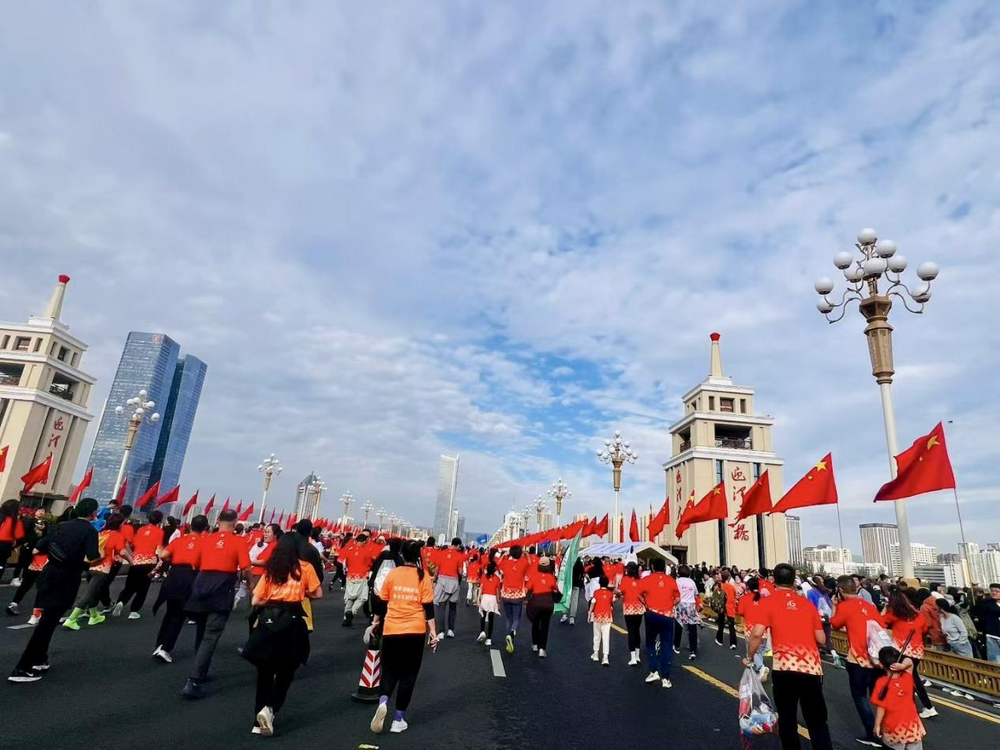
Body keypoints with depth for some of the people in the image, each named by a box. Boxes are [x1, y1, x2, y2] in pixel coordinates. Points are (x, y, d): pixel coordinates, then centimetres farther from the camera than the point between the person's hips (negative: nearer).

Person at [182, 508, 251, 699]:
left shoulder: (206, 539, 10)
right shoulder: (238, 541, -3)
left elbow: (196, 564, 17)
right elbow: (246, 570, -9)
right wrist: (238, 575, 12)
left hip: (201, 585, 5)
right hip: (221, 590, -5)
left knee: (201, 633, 21)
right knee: (210, 636, -5)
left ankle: (200, 673, 35)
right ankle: (193, 682, -13)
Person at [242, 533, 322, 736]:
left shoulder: (270, 570, 9)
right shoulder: (304, 567, 3)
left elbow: (255, 601, 5)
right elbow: (318, 593, 4)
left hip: (268, 619, 3)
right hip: (291, 621, -2)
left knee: (265, 672, 15)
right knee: (285, 672, 11)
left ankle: (260, 721, 20)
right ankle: (269, 709, -10)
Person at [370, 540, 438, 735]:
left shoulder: (393, 574, -1)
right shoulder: (424, 576, -3)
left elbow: (381, 603, 6)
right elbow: (428, 607, -5)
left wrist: (376, 622, 21)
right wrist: (433, 632, -1)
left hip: (391, 630, 1)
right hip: (415, 632, -1)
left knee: (390, 670, 17)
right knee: (408, 674, 13)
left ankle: (383, 701, -8)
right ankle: (398, 719, 13)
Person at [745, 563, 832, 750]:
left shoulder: (767, 602, 2)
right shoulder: (808, 604, 13)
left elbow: (757, 634, -9)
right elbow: (821, 639, 14)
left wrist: (749, 657, 6)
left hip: (785, 666, -3)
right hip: (812, 667, 3)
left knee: (787, 719, 15)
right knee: (817, 721, 16)